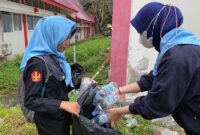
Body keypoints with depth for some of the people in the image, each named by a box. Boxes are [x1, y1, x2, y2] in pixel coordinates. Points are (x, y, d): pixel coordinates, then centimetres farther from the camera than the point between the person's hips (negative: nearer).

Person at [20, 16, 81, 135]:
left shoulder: (54, 56, -2)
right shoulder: (38, 63, -26)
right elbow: (31, 100, -24)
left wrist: (81, 80, -2)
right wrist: (62, 104, -30)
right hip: (49, 122, -7)